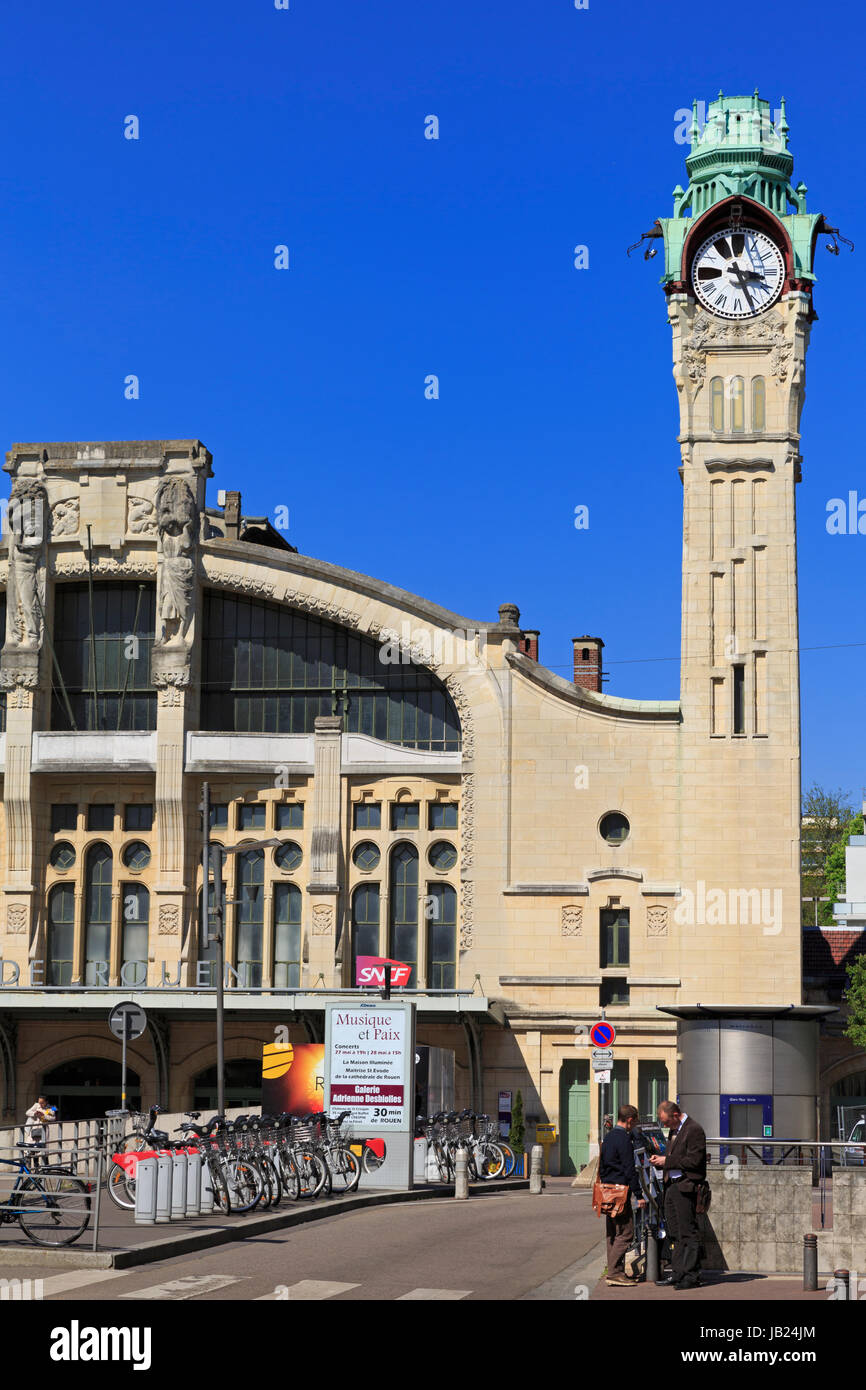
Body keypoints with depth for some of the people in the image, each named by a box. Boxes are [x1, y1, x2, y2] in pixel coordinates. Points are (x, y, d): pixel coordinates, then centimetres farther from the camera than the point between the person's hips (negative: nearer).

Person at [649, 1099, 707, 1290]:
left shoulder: (694, 1130, -13)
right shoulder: (674, 1130, 17)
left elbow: (694, 1160, -19)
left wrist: (667, 1161, -15)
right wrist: (659, 1159, 7)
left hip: (685, 1186, -10)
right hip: (672, 1186, 10)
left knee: (688, 1232, -5)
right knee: (676, 1233, 13)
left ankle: (692, 1275, -1)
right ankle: (678, 1273, 19)